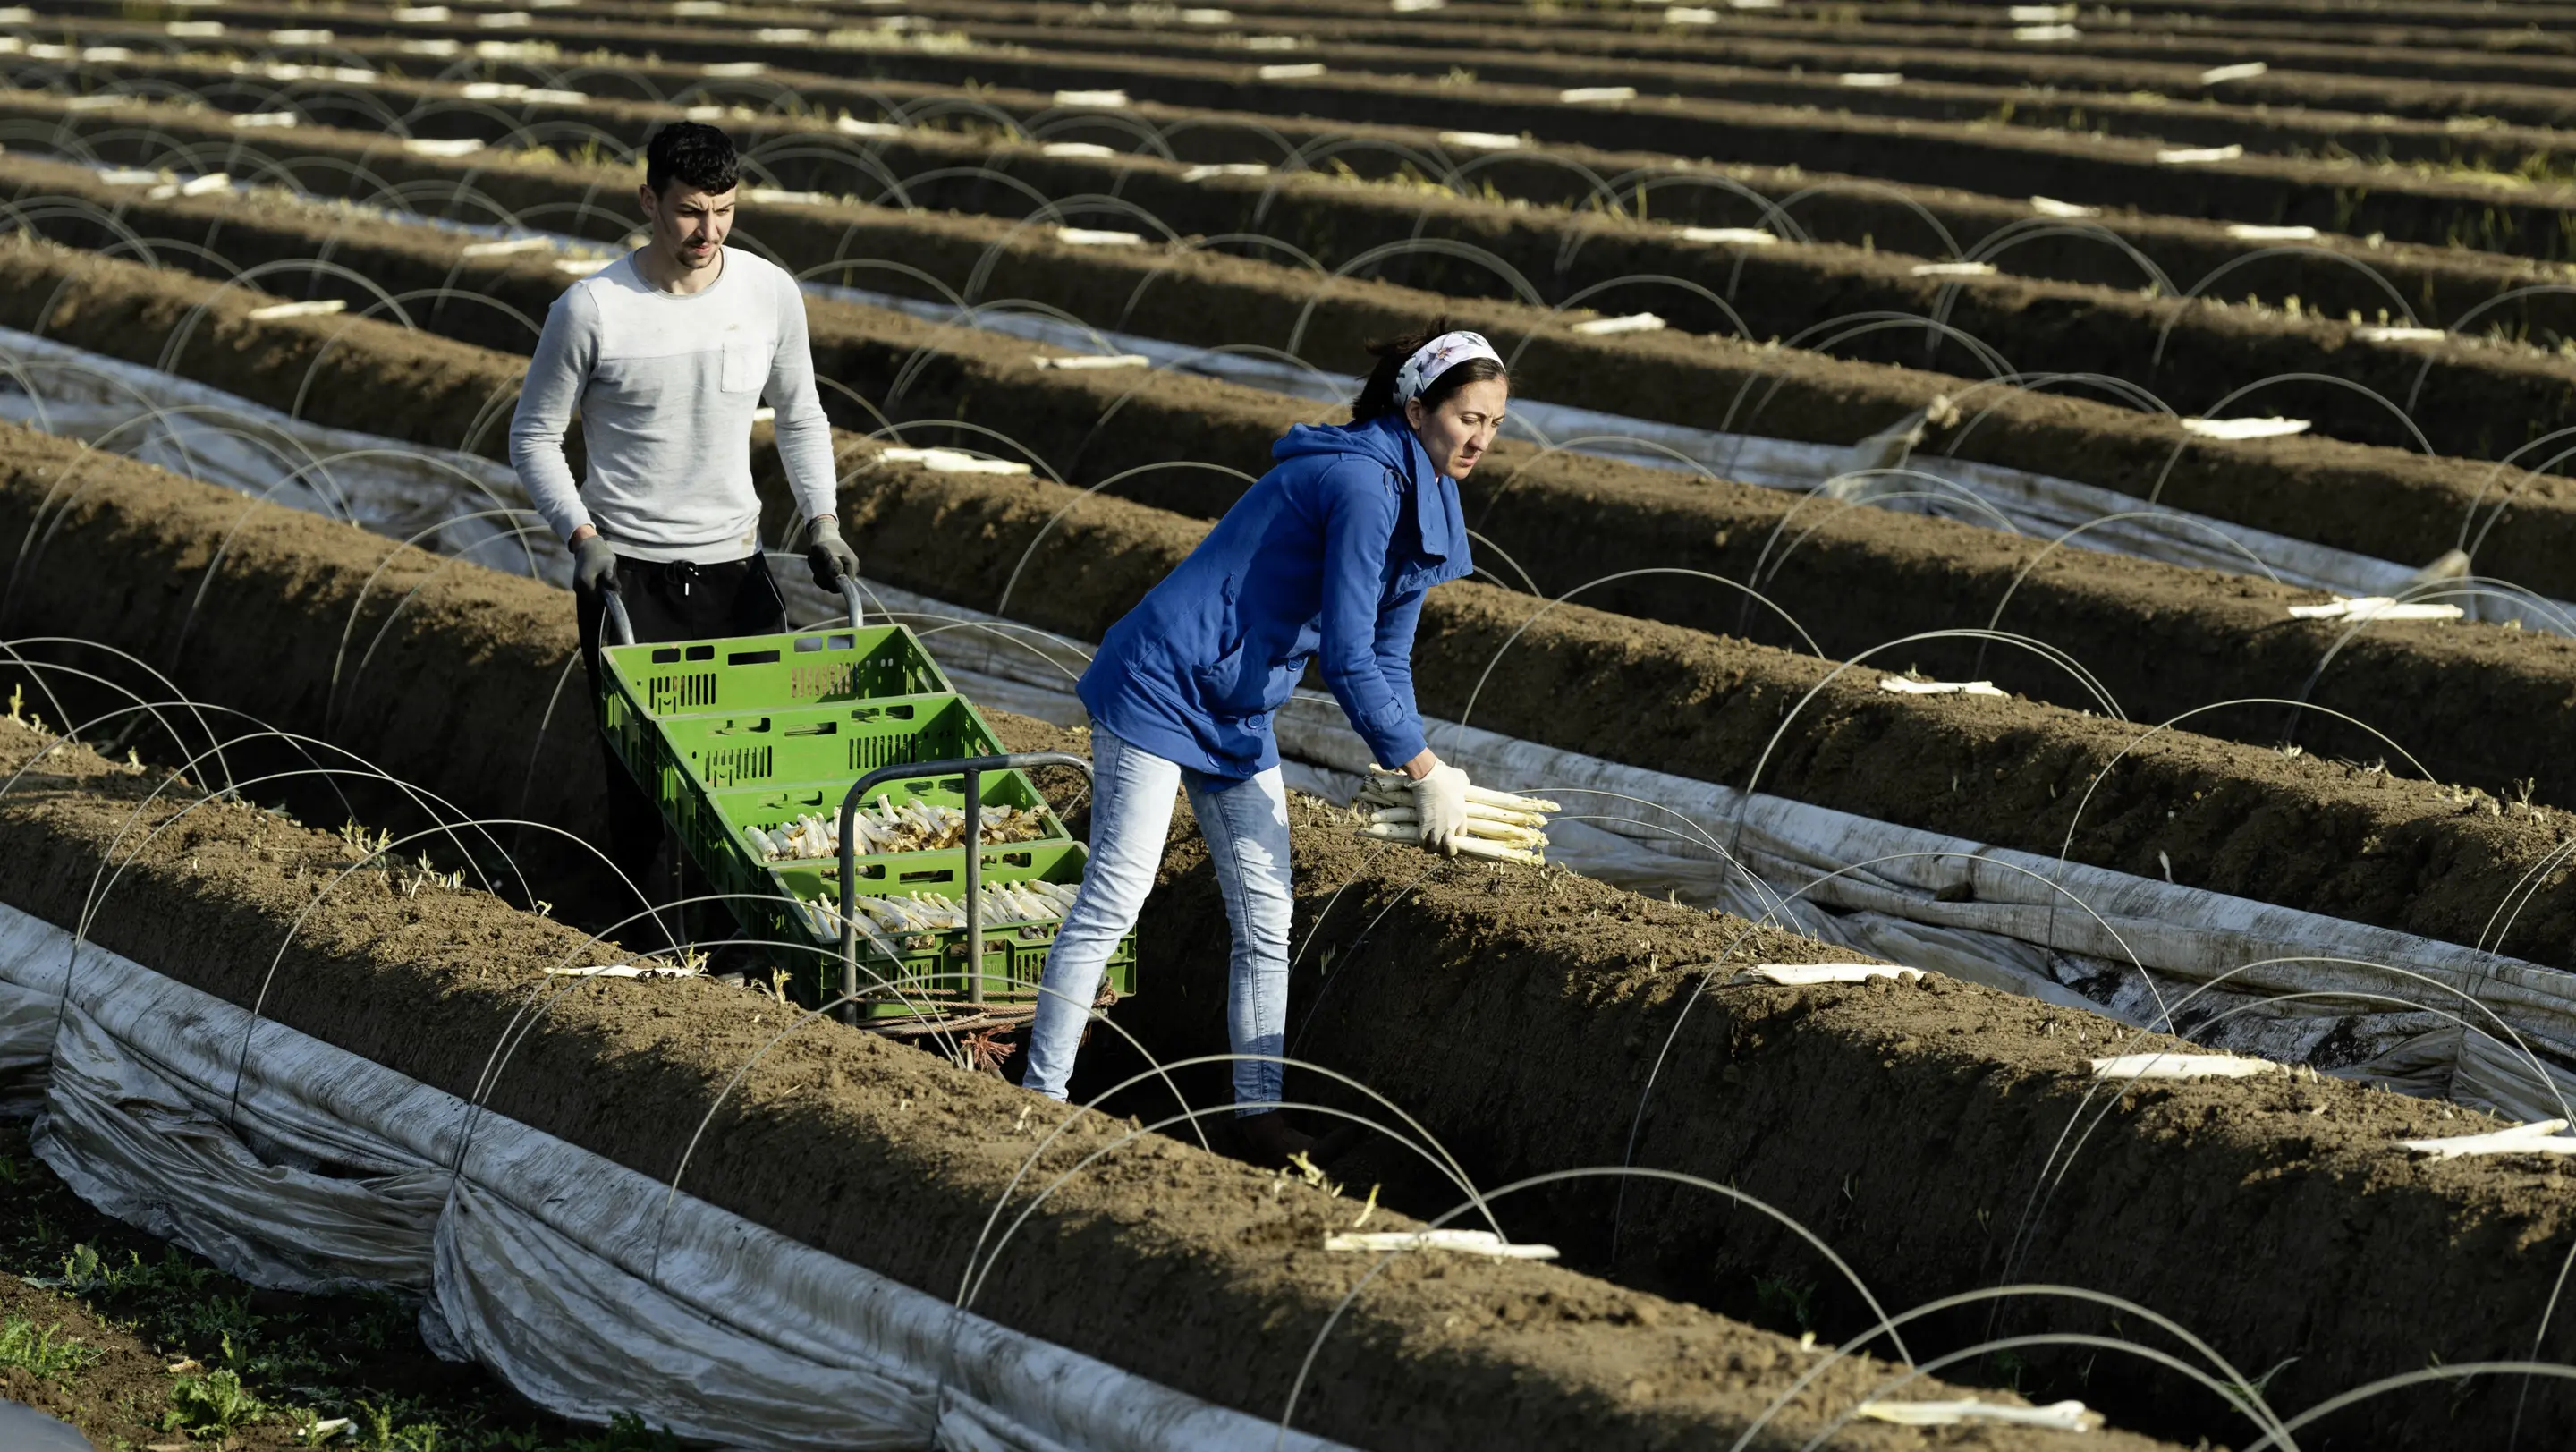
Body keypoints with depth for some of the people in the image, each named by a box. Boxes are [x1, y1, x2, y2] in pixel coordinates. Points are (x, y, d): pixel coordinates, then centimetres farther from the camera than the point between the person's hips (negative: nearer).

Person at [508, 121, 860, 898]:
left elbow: (800, 418, 12)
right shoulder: (591, 309, -13)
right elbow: (533, 435, -2)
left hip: (733, 563, 3)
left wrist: (821, 520, 0)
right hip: (625, 569, -3)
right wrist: (581, 535, -15)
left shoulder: (771, 293, -3)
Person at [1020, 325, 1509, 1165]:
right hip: (1162, 687, -10)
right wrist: (1427, 771, -17)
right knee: (1114, 897, -8)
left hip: (1238, 714, 10)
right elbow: (1346, 660, -24)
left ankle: (1259, 1110, 15)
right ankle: (1041, 1092, -2)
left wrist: (1416, 771, 3)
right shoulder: (1364, 483, -23)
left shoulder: (1422, 499, 7)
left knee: (1266, 916, 8)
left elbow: (1385, 660, 14)